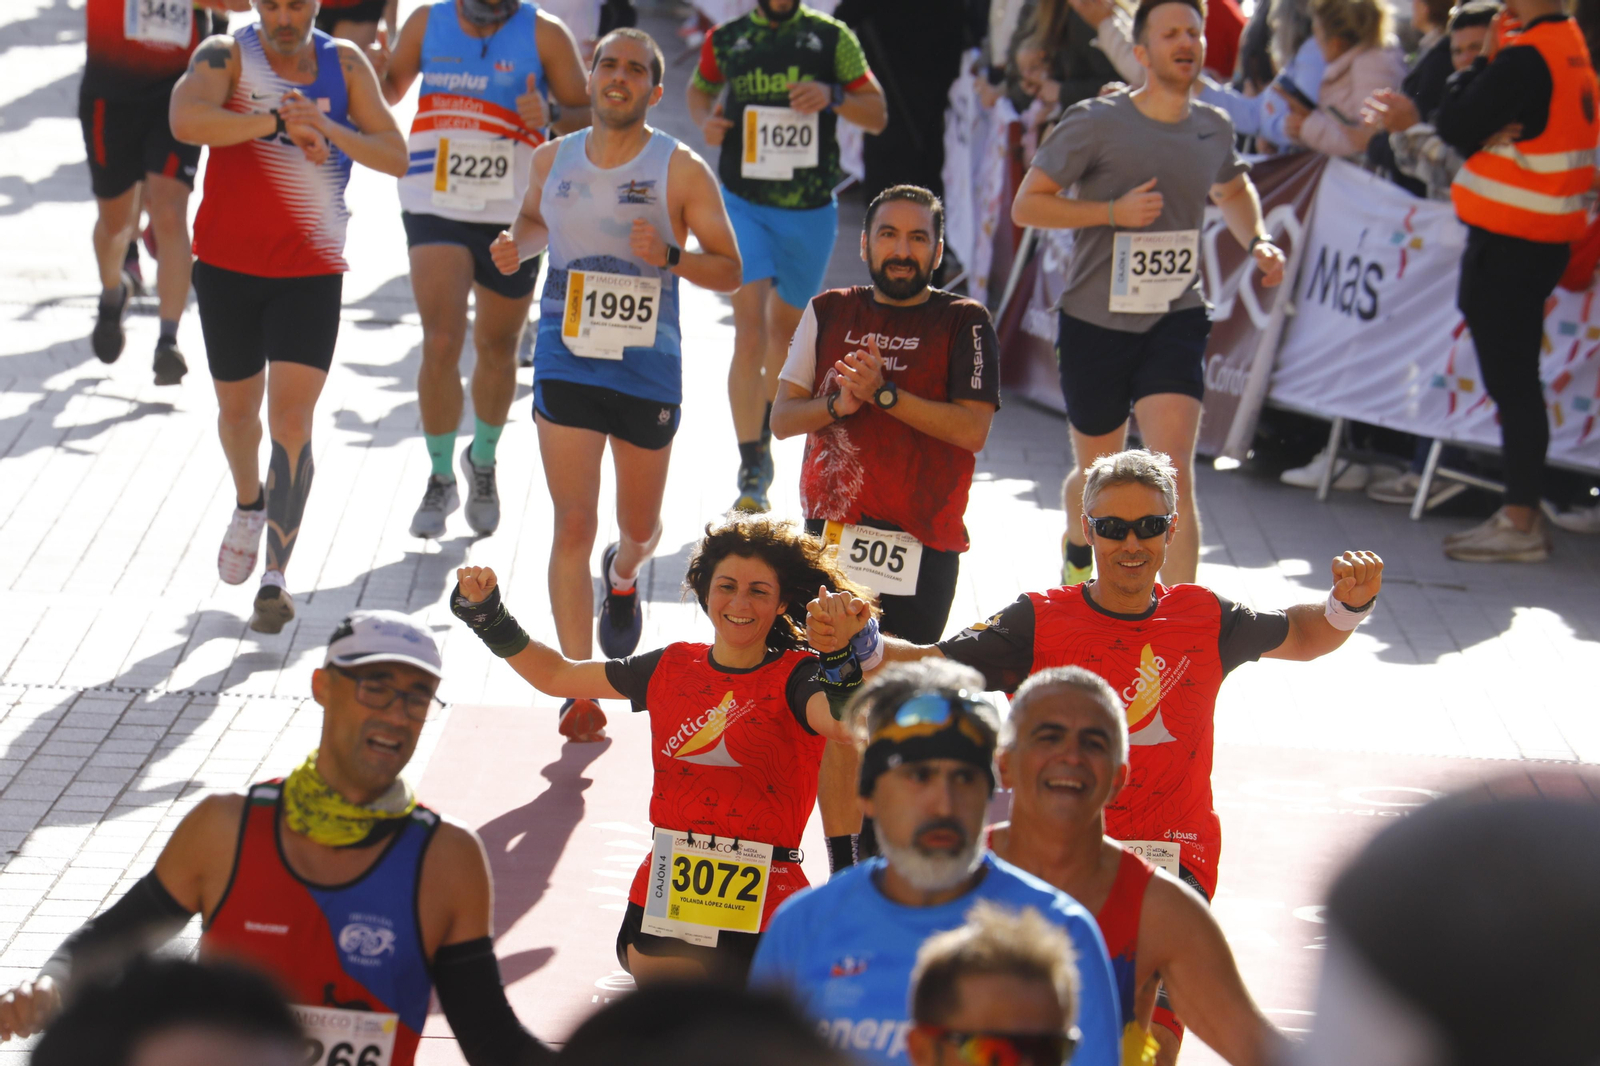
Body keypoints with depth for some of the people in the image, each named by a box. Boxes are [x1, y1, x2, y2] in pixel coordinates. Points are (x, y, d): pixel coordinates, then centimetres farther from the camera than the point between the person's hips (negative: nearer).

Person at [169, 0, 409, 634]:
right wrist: (279, 122, -31)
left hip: (311, 271, 0)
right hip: (227, 265, 0)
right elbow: (186, 121, -27)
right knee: (237, 408, 16)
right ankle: (250, 505, 48)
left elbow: (395, 157, -2)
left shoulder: (344, 64, 2)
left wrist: (327, 128, -18)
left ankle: (275, 580, -7)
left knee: (291, 424, -10)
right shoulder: (226, 54, -6)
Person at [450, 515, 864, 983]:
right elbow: (556, 675, 18)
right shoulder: (673, 667, 8)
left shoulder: (795, 676, -5)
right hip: (663, 903, 4)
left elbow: (845, 723, -28)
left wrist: (843, 652, -44)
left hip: (760, 915, -4)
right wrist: (488, 614, 11)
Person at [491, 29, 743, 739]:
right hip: (566, 359, 1)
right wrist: (515, 247, 2)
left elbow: (729, 270, -3)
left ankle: (622, 575, 54)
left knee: (640, 526, 15)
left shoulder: (682, 171, -6)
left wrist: (671, 257, -22)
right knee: (573, 525, -9)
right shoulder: (553, 160, 4)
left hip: (648, 365, -1)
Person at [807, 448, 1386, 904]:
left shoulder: (1203, 618, 8)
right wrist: (856, 640, -25)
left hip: (1176, 862, 1)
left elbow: (1303, 636, 24)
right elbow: (927, 667, -6)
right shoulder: (1040, 621, 0)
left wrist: (1350, 602, 3)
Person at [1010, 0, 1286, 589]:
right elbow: (1026, 205, -9)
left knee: (1175, 473, -16)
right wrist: (1113, 212, -20)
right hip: (1095, 320, -2)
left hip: (1175, 320, 2)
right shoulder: (1095, 123, -10)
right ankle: (1076, 550, 50)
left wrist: (1256, 241, 7)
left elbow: (1234, 190, 27)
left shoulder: (1212, 127, 4)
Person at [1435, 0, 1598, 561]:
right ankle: (1522, 510, 21)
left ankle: (1521, 524, 0)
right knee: (1516, 379, 15)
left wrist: (1480, 62, -8)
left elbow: (1456, 126, -17)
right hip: (1543, 240, 10)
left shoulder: (1525, 58, -20)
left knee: (1511, 382, -4)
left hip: (1507, 243, -10)